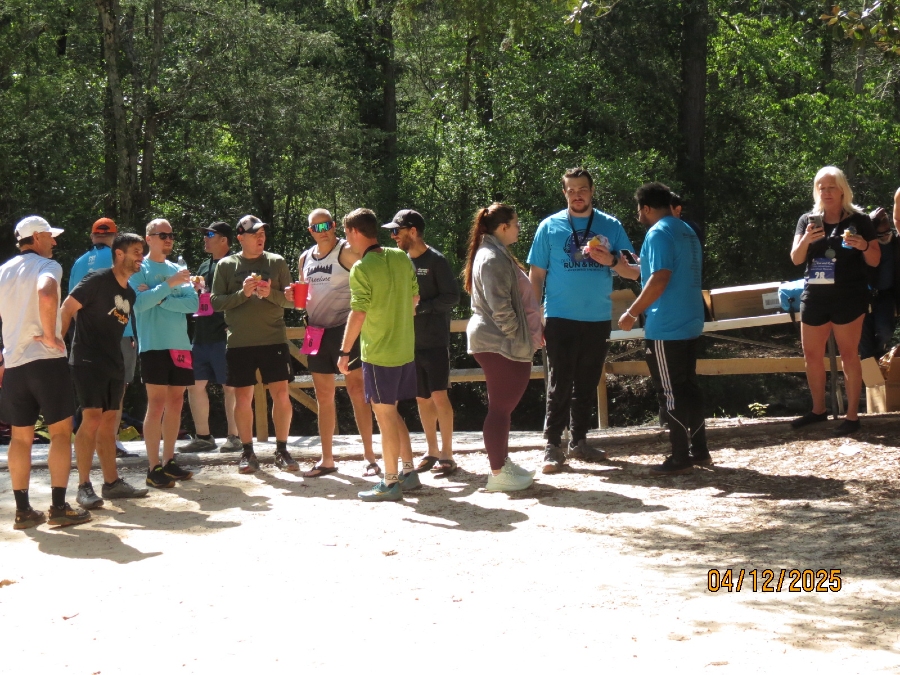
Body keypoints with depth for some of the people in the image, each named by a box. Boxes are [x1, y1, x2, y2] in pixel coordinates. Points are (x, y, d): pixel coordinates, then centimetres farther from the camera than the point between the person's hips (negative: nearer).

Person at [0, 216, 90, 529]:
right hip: (47, 360, -6)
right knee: (61, 432, 2)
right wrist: (51, 336, -19)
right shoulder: (47, 266, -7)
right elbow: (46, 293, -30)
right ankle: (59, 507, -1)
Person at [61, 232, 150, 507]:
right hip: (88, 361, -8)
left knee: (109, 423, 10)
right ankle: (84, 487, -11)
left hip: (114, 365, 8)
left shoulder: (129, 293, 15)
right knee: (92, 419, -14)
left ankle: (112, 482, 16)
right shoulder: (98, 280, -9)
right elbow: (66, 311, -12)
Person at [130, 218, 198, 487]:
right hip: (154, 344, -6)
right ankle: (154, 468, -6)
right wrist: (169, 285, -21)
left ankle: (169, 462, 17)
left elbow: (193, 304, 1)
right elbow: (138, 303, -17)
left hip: (180, 344, 6)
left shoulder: (178, 270, 13)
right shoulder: (139, 269, -2)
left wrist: (159, 299, -10)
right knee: (156, 404, -8)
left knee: (175, 404, 9)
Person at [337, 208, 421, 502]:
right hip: (405, 348, 7)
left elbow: (358, 314, -19)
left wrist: (344, 351, -12)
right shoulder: (401, 258, 4)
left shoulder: (362, 268, -16)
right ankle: (409, 472, 21)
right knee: (391, 412, 18)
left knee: (385, 415, 0)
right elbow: (414, 298, 11)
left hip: (378, 353, -7)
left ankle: (390, 483, 6)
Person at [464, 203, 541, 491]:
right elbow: (500, 308, -22)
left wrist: (528, 336, 18)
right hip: (499, 343, -11)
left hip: (496, 341, 11)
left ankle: (504, 463, 26)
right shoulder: (494, 258, -17)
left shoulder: (496, 254, 17)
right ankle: (498, 474, -1)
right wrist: (519, 340, -16)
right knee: (500, 407, -5)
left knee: (503, 405, 17)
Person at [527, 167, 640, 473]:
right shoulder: (550, 227, 3)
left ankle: (579, 441, 19)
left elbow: (633, 273, 4)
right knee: (560, 383, -6)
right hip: (561, 319, -2)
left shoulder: (611, 226, 6)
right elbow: (536, 276, 4)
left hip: (598, 320, 2)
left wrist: (611, 261, -17)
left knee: (587, 384, 9)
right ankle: (552, 445, -3)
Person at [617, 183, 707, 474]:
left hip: (665, 329, -9)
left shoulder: (658, 234, -14)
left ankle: (680, 458, 1)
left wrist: (632, 313, -16)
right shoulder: (688, 231, 13)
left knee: (670, 392, -3)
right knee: (689, 386, 15)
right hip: (691, 324, 9)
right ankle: (699, 450, 19)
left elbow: (659, 280, -23)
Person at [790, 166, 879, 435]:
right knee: (811, 355, 10)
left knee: (848, 354, -4)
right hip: (815, 296, 5)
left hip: (848, 296, -5)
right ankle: (818, 410, 25)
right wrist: (806, 240, -20)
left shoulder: (858, 220, -3)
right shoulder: (807, 220, 7)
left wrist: (863, 246, -22)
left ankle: (852, 415, 0)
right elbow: (796, 259, 0)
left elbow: (875, 261, -1)